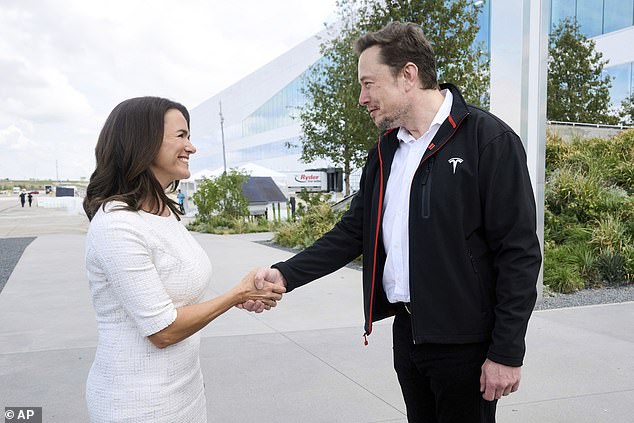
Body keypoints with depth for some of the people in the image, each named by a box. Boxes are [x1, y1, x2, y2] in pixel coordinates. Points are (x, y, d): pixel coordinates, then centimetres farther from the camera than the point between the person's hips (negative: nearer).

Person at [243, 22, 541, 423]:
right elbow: (352, 232, 8)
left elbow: (519, 252, -13)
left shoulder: (489, 139, -12)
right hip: (406, 331, 6)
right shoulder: (386, 149, 9)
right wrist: (286, 275, -3)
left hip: (464, 341, -6)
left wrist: (507, 352, -14)